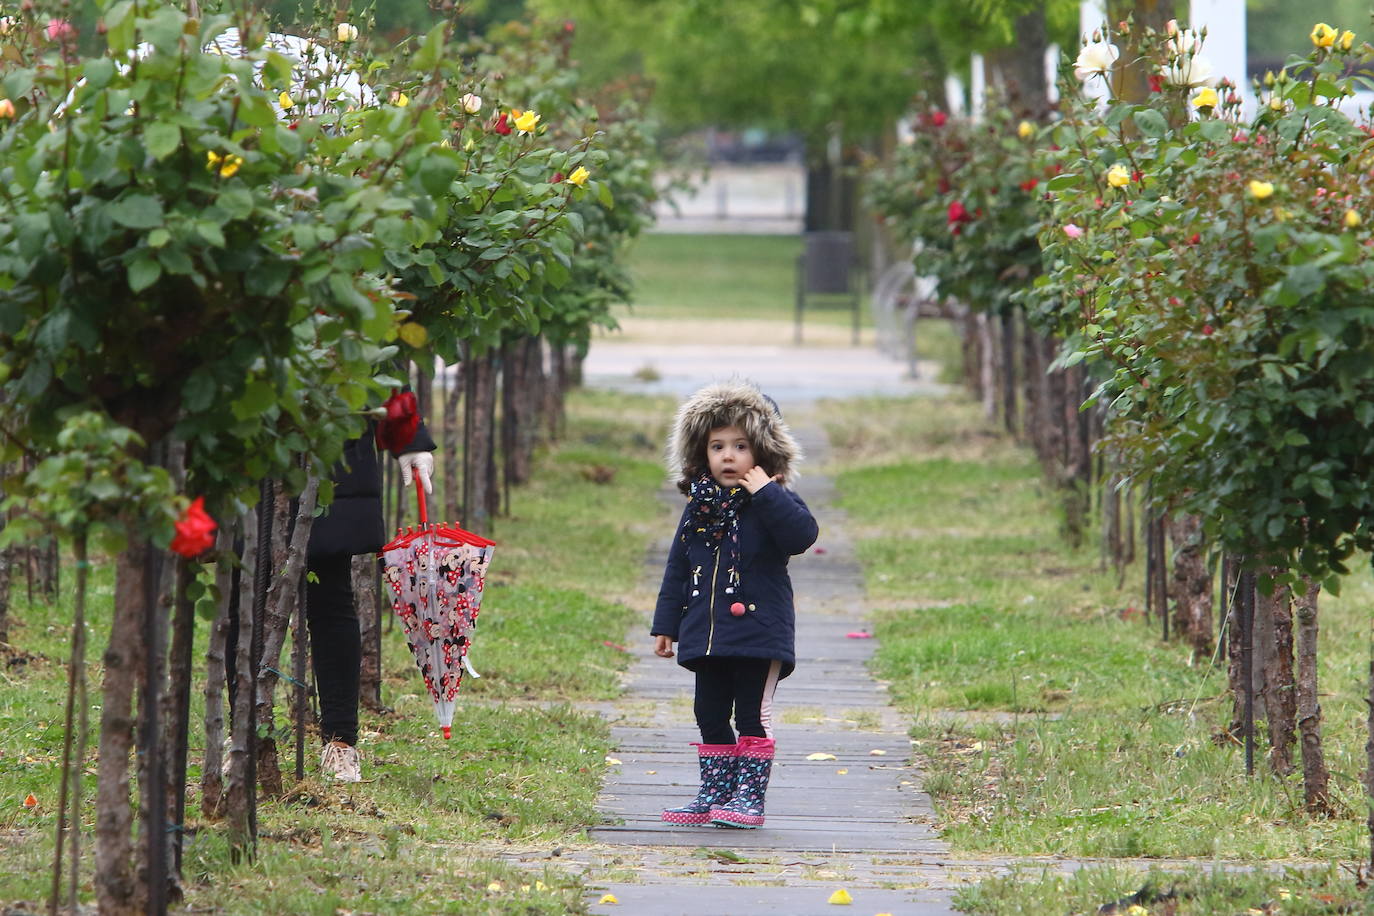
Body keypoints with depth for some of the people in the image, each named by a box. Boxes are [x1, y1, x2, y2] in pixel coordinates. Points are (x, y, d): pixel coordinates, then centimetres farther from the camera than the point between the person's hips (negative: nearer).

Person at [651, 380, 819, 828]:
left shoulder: (773, 503, -5)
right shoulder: (699, 506, 10)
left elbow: (802, 535, -26)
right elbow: (678, 568, 15)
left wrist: (767, 494, -27)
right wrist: (666, 624, 13)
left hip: (758, 635, -6)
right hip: (706, 635, 6)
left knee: (753, 715, -3)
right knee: (711, 715, 10)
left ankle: (750, 797, 1)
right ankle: (715, 794, 18)